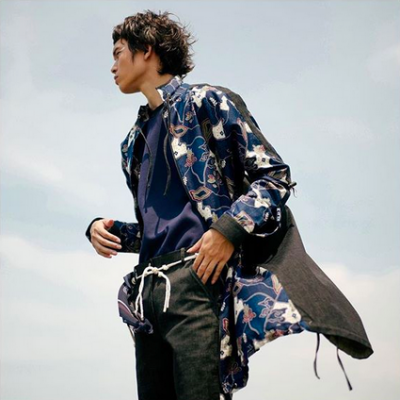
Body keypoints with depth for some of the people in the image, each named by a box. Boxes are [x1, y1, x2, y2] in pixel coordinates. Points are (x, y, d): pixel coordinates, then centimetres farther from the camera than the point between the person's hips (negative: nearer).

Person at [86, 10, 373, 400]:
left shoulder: (207, 101, 5)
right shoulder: (135, 142, 26)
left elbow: (275, 174, -2)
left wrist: (228, 228, -16)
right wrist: (107, 229, 9)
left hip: (198, 280, -7)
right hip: (147, 292, 7)